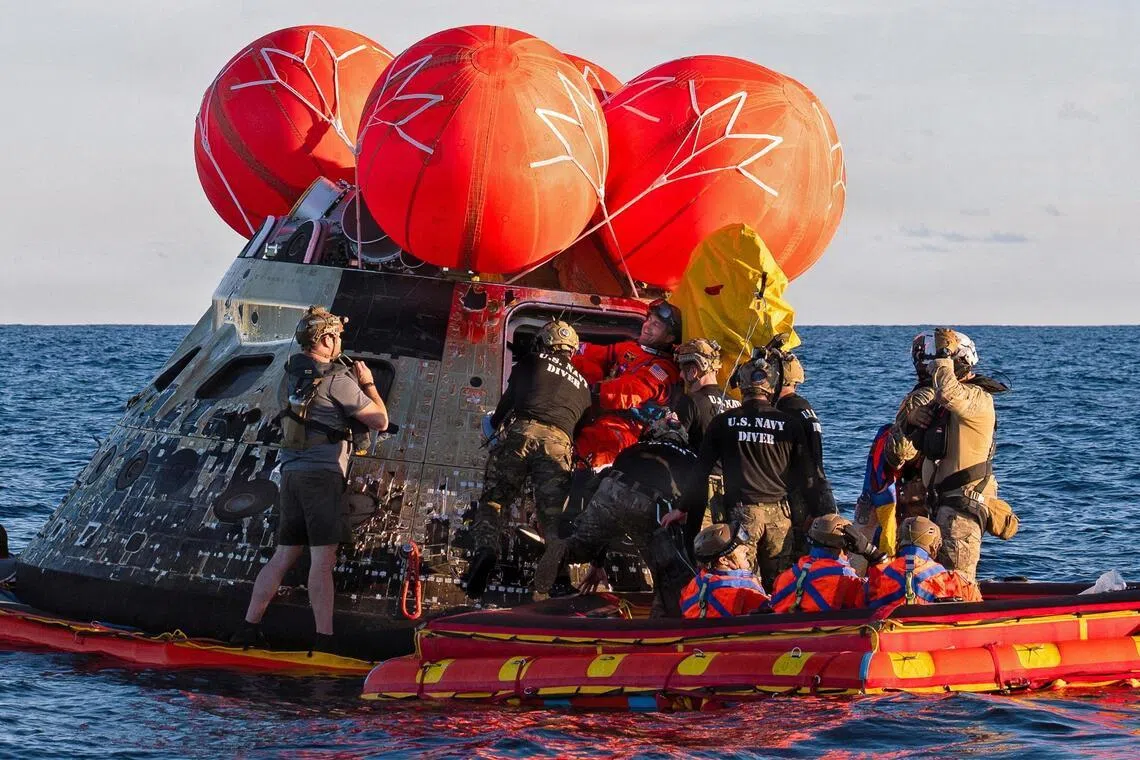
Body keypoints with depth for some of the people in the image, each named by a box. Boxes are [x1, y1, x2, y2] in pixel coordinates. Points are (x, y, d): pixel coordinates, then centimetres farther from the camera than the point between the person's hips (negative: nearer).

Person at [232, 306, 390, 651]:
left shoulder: (291, 375, 14)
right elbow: (380, 421, -3)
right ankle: (324, 639, -13)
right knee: (323, 558, -9)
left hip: (291, 472, 7)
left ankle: (249, 628, 10)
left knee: (284, 555, 12)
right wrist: (368, 383, 12)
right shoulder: (337, 380, -9)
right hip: (322, 474, -7)